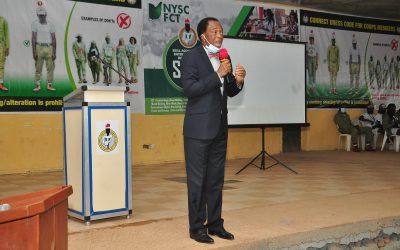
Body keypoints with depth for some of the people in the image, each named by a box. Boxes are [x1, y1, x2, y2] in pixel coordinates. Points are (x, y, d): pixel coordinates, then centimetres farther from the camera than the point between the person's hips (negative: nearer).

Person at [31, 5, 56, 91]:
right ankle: (37, 85, 7)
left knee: (50, 67, 1)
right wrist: (34, 52, -8)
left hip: (49, 48, 2)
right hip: (39, 47, -2)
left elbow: (54, 39, 7)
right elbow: (33, 38, -1)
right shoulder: (35, 24, 2)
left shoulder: (50, 25, 7)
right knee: (38, 68, 0)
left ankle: (50, 85, 9)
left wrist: (54, 52, 1)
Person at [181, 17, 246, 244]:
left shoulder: (225, 59, 12)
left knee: (216, 180, 12)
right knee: (197, 180, 1)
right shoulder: (192, 56, -7)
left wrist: (238, 81, -4)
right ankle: (197, 227, 11)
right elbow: (189, 89, -18)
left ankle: (215, 224, 22)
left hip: (219, 128, 7)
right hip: (199, 129, -6)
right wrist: (218, 75, -20)